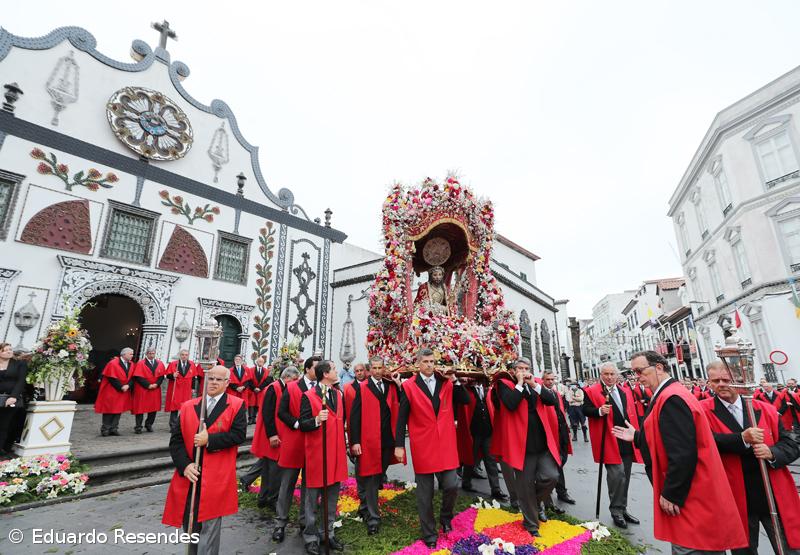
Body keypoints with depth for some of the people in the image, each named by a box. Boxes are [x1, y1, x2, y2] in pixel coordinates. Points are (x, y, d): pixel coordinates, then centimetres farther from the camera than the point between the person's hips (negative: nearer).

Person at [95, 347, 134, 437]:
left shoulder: (131, 364, 4)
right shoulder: (113, 363, -14)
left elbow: (132, 377, 4)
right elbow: (111, 378, -16)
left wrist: (127, 385, -14)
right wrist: (121, 387, -15)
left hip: (124, 392, 5)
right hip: (111, 392, -5)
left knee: (118, 410, 7)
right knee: (109, 410, 1)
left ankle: (114, 429, 14)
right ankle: (105, 429, 12)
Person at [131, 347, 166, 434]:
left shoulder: (160, 364, 5)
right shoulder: (140, 364, -6)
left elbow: (161, 376, 3)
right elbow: (138, 377, -12)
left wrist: (156, 384, -12)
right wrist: (148, 385, -16)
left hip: (155, 390, 4)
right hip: (142, 390, -4)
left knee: (154, 407, 7)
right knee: (140, 408, 0)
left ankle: (149, 424, 21)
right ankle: (138, 427, 9)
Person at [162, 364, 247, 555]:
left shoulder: (237, 405, -6)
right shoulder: (187, 407, 6)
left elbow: (239, 435, -15)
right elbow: (175, 440, 3)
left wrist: (209, 440, -18)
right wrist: (184, 465, -10)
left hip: (217, 478, -4)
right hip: (189, 475, 4)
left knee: (209, 527, 4)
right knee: (190, 525, 20)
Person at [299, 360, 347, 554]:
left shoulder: (339, 395, 8)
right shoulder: (308, 396, -11)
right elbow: (302, 424, -11)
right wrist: (316, 420, -30)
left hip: (337, 452, 5)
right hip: (317, 453, -5)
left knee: (332, 496, 14)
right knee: (313, 496, 8)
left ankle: (327, 533, 30)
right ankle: (310, 537, 25)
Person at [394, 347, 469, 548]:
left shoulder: (446, 383, 3)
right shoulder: (409, 386, -7)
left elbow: (465, 401, 1)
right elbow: (402, 418, -5)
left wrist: (454, 380, -9)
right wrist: (399, 445, -8)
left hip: (446, 444, 2)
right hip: (422, 446, -2)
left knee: (452, 486, 1)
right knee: (424, 493, 9)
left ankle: (445, 516, 33)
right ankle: (429, 533, 30)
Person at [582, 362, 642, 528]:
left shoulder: (626, 392, 14)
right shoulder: (592, 392, -6)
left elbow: (632, 414, 18)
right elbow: (585, 410, -11)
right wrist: (600, 411, -29)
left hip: (627, 441, 6)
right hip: (609, 441, -6)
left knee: (625, 476, 15)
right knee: (617, 474, -10)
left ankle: (622, 508, 30)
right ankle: (616, 511, 8)